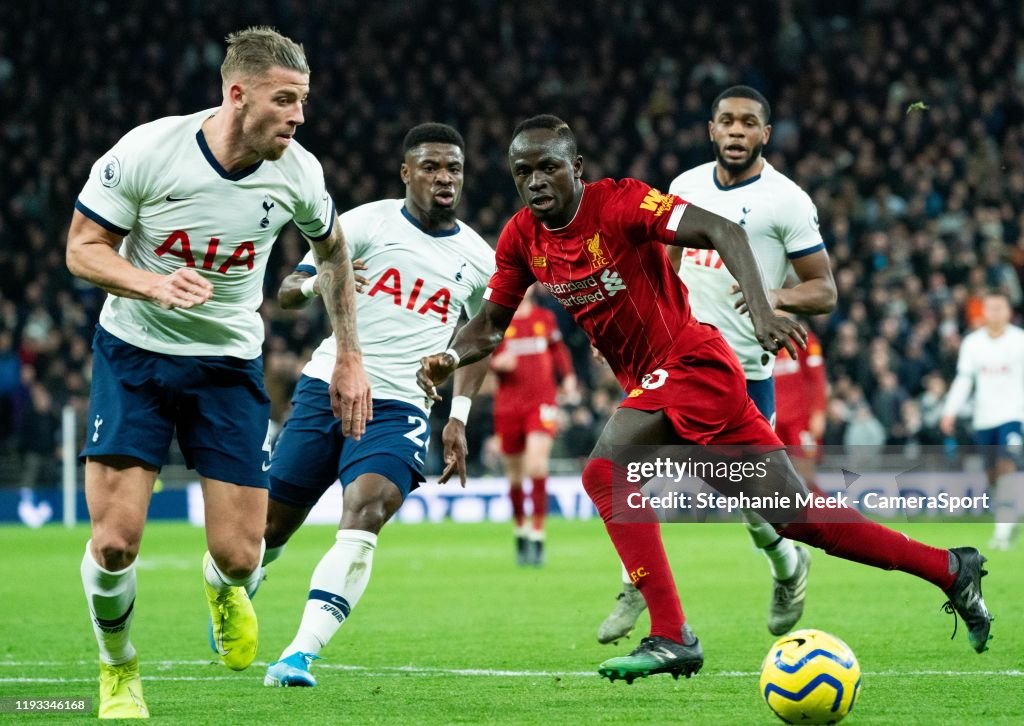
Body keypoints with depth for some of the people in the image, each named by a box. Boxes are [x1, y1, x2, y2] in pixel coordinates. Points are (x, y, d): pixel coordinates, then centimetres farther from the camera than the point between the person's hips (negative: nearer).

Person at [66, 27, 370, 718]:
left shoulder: (297, 172, -10)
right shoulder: (146, 151, -19)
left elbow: (331, 249, 12)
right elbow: (83, 248, -11)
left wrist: (349, 358, 12)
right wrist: (155, 283, -30)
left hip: (230, 363, 2)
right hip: (134, 351, -2)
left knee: (239, 555, -7)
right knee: (115, 541, -14)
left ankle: (224, 588, 33)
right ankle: (118, 668, 16)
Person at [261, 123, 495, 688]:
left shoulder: (479, 260, 7)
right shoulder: (367, 224, -3)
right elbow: (287, 291, -5)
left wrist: (459, 417, 13)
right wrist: (313, 285, -29)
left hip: (401, 408, 1)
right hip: (327, 387, 0)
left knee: (365, 514, -25)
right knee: (270, 524, 6)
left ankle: (301, 652, -29)